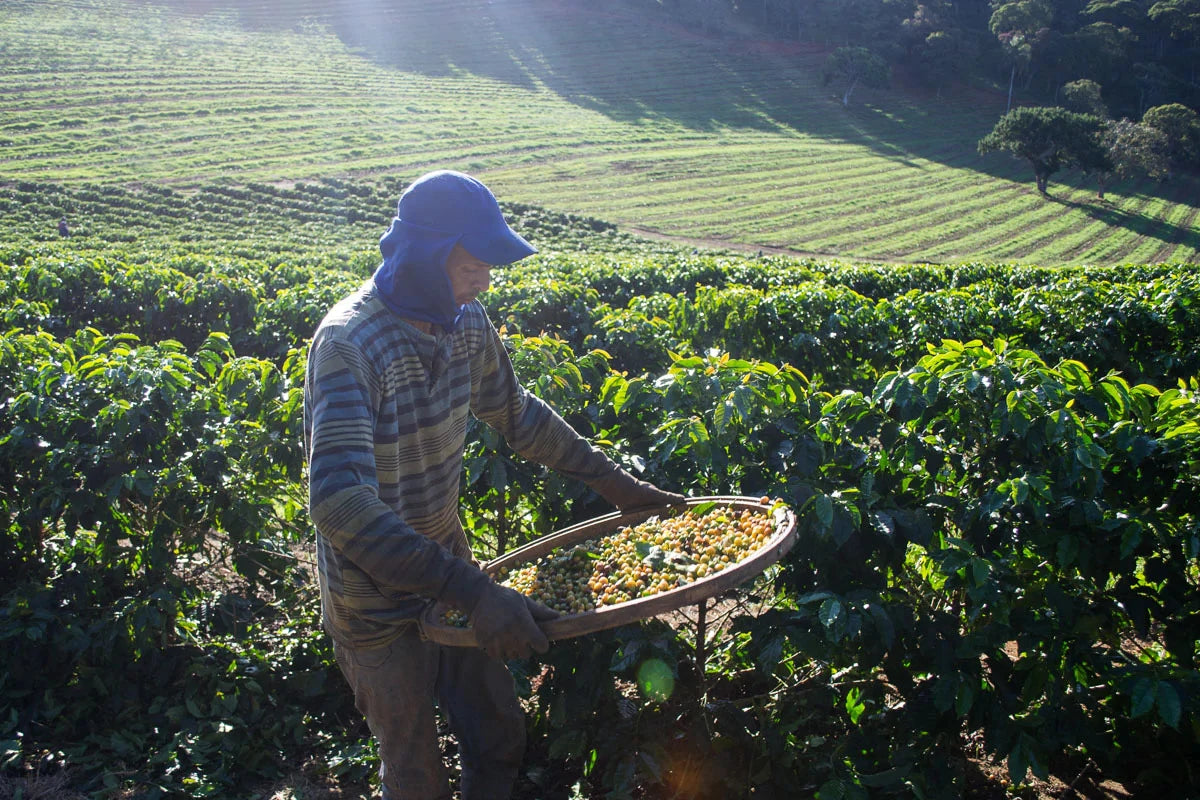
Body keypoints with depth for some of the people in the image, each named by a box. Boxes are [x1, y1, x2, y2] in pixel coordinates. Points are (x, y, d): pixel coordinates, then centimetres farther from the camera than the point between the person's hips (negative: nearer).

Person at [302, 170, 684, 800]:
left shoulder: (466, 322, -5)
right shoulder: (348, 345, -28)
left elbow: (516, 415, 13)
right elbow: (341, 503, -39)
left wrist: (615, 483, 12)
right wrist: (473, 591, -44)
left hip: (448, 567, 6)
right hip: (378, 602, -6)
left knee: (500, 746, 19)